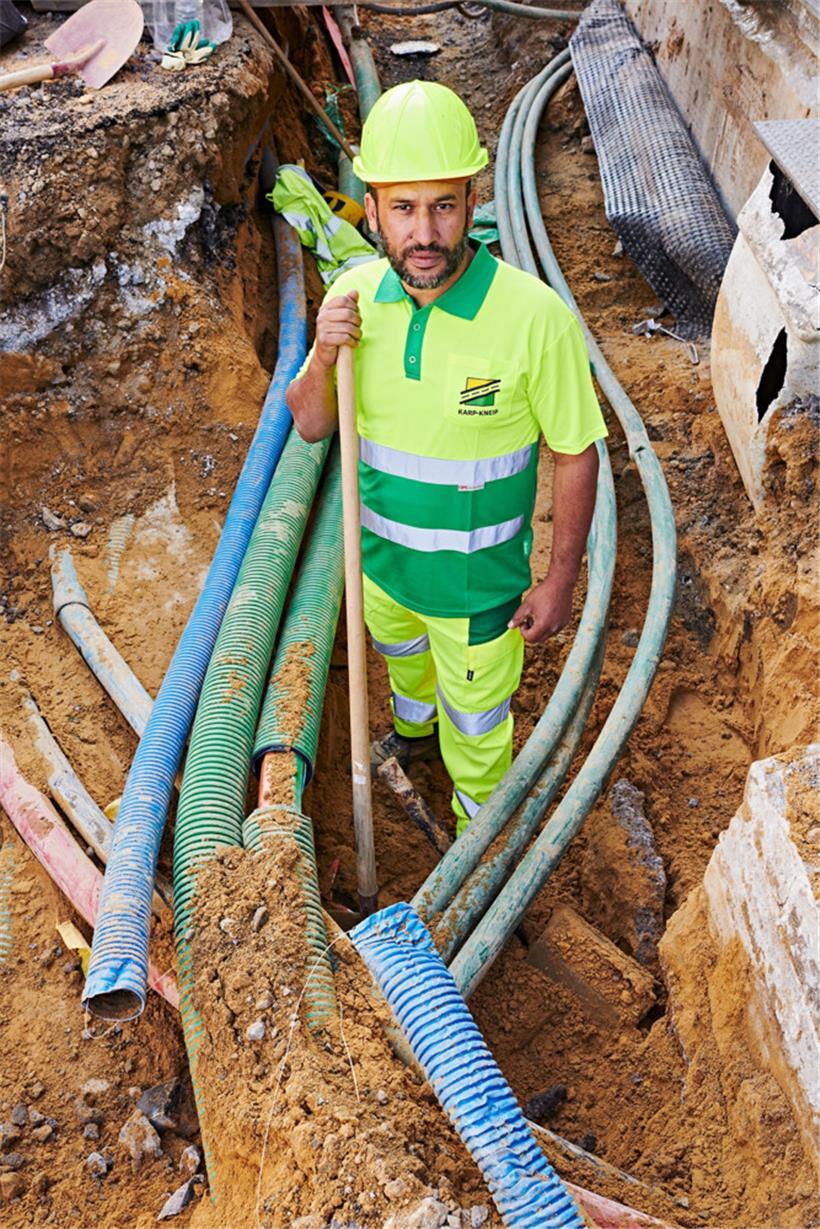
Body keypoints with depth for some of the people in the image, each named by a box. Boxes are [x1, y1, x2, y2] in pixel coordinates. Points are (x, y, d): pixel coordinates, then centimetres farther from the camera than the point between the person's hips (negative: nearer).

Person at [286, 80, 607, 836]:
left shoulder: (534, 315, -29)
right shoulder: (357, 293, -15)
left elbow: (575, 454, -17)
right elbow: (312, 426, -5)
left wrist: (562, 581, -12)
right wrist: (324, 355, -26)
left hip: (477, 576, -5)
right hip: (381, 551, 5)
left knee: (476, 718, 16)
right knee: (400, 649, 34)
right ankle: (413, 728, 69)